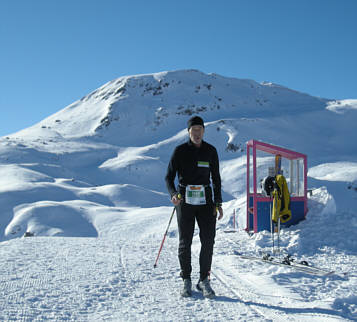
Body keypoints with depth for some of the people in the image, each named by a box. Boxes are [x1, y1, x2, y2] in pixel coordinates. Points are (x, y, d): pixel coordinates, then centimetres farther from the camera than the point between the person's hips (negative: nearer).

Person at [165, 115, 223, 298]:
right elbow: (169, 177, -1)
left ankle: (204, 280, 8)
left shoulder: (210, 151, 6)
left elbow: (216, 178, 12)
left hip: (205, 201, 2)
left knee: (208, 241, -4)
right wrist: (173, 194, -20)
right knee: (185, 242, 3)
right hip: (185, 201, -2)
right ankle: (186, 280, 15)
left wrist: (218, 203, 6)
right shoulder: (180, 151, -1)